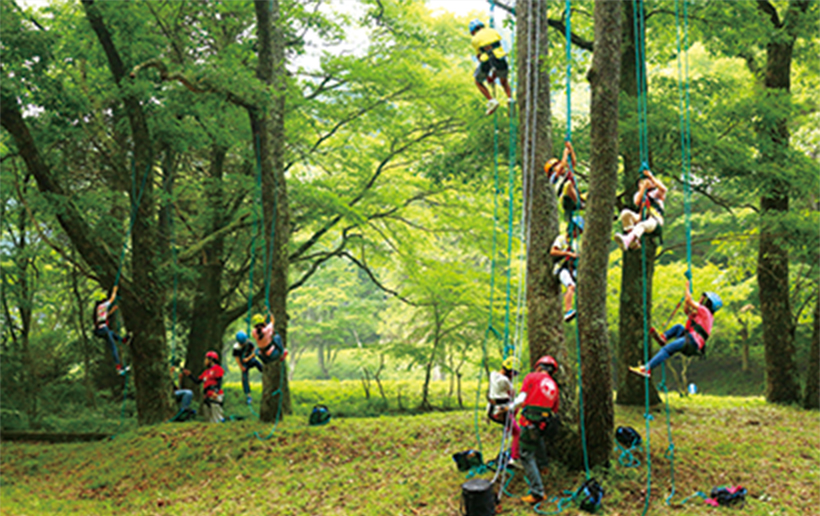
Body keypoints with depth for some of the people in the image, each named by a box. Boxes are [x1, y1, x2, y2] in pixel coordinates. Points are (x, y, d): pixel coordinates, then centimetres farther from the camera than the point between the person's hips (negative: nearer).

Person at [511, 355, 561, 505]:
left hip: (530, 423, -7)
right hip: (545, 424, 7)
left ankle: (537, 493, -8)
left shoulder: (532, 377, 2)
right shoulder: (554, 387, 18)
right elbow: (554, 411, 20)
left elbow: (521, 399, -6)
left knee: (527, 456, -4)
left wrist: (510, 407, 11)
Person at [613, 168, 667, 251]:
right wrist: (643, 187, -5)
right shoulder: (638, 194, 29)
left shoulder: (657, 192, 21)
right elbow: (637, 202, 4)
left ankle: (626, 240, -74)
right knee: (625, 213, -28)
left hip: (654, 220, -4)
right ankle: (634, 243, -37)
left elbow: (663, 189, -5)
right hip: (640, 219, 4)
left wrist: (651, 176, -2)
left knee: (642, 225, -40)